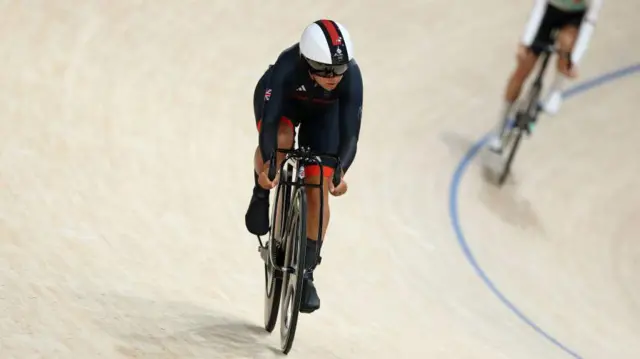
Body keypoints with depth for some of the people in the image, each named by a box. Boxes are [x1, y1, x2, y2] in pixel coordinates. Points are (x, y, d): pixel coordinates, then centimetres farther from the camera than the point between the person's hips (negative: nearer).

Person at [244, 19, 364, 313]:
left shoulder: (351, 76, -37)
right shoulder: (287, 68, -41)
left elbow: (350, 132, -36)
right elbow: (269, 121, -44)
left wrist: (339, 172, -51)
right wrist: (268, 165, -57)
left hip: (322, 112, 2)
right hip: (281, 101, -2)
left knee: (317, 192, -5)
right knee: (280, 139, -37)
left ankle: (307, 273, 8)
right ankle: (261, 193, -7)